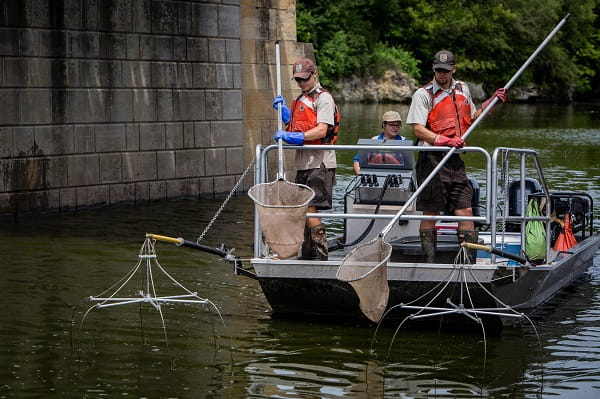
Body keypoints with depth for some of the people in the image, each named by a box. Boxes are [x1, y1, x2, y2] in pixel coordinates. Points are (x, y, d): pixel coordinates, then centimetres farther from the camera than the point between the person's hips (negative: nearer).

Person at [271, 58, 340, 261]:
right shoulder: (301, 100, 21)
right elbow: (294, 126, 24)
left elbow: (321, 130, -19)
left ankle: (321, 255, -10)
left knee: (310, 210, -13)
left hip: (319, 164, -9)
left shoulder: (323, 98, -8)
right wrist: (283, 109, 10)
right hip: (303, 164, 9)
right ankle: (308, 254, 18)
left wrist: (293, 137, -26)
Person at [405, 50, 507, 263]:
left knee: (465, 210, 1)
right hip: (432, 159, -5)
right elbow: (418, 129, -13)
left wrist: (493, 101, 17)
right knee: (430, 212, -1)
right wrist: (444, 140, -25)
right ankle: (429, 261, 6)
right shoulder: (423, 94, -5)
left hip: (455, 159, 5)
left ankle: (470, 261, 4)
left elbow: (472, 117, 30)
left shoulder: (463, 89, 15)